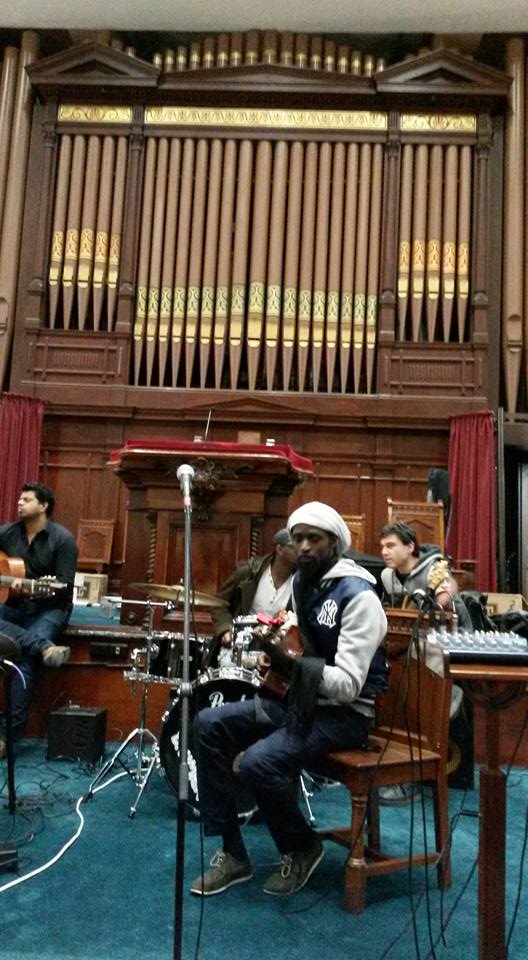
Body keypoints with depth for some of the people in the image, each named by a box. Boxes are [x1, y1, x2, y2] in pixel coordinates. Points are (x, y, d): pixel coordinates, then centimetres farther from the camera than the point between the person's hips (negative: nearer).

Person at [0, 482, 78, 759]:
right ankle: (45, 647, -39)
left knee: (26, 659, -28)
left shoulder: (62, 539, -9)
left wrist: (28, 590, -25)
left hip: (50, 609, -5)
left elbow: (64, 587, -12)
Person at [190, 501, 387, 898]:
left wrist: (290, 664, -35)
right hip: (297, 697, 8)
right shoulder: (301, 581, 7)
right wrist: (272, 650, 2)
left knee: (259, 762, -28)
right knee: (209, 724, -6)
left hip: (345, 712, -8)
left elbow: (348, 685, -25)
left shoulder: (358, 595, -19)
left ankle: (303, 848, 4)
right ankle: (232, 854, 3)